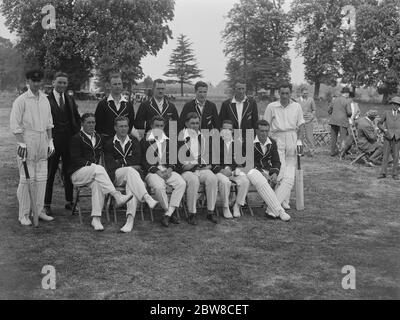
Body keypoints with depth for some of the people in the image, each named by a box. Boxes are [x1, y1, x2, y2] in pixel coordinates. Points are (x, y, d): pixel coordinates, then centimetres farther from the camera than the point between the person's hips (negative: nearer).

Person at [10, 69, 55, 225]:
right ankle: (23, 214, 4)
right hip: (28, 142, -6)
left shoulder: (45, 99, 13)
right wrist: (22, 143, -14)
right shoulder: (21, 100, -6)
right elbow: (15, 124, -9)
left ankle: (39, 210, 18)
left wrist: (50, 141, 13)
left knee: (41, 178, 8)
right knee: (26, 179, -5)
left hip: (42, 143, 6)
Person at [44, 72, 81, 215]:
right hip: (53, 141, -5)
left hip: (70, 140, 5)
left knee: (69, 172, 10)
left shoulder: (70, 100, 12)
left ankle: (69, 202, 21)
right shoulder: (46, 100, -5)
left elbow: (77, 118, 17)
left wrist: (76, 134, 5)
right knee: (50, 173, 2)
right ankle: (47, 204, 11)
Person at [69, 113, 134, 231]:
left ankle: (96, 219, -37)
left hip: (94, 172, 4)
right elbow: (75, 159, -5)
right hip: (78, 173, -4)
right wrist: (91, 165, -17)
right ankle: (117, 197, -42)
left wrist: (96, 164, -4)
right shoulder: (76, 138, 3)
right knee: (98, 169, -36)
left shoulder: (98, 138, 20)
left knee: (97, 183, -33)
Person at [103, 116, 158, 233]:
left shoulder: (134, 141, 21)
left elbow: (137, 161, 6)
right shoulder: (109, 143, 15)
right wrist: (129, 165, -7)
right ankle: (147, 198, -54)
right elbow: (110, 166, 2)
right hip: (116, 176, -1)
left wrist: (120, 162, -4)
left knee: (132, 184, -35)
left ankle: (130, 219, -48)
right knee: (131, 171, -36)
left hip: (132, 174, 1)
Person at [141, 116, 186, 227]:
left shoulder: (168, 141, 22)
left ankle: (168, 214, -21)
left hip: (168, 170, 4)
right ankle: (172, 213, -14)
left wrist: (170, 169, -6)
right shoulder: (145, 141, 9)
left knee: (182, 183, -26)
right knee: (159, 187, -35)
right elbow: (144, 161, 0)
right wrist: (157, 171, -13)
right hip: (152, 172, -4)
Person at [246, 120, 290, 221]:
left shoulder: (272, 143, 11)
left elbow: (276, 162, 8)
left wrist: (275, 173, -13)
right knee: (261, 182, -38)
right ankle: (279, 211, -38)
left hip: (268, 172, 6)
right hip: (252, 171, -6)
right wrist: (263, 173, -22)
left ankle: (271, 210, -27)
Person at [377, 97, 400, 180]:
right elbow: (379, 124, 12)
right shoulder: (387, 113, 5)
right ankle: (383, 173, 3)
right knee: (385, 155, -1)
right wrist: (384, 130, -4)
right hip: (388, 137, 0)